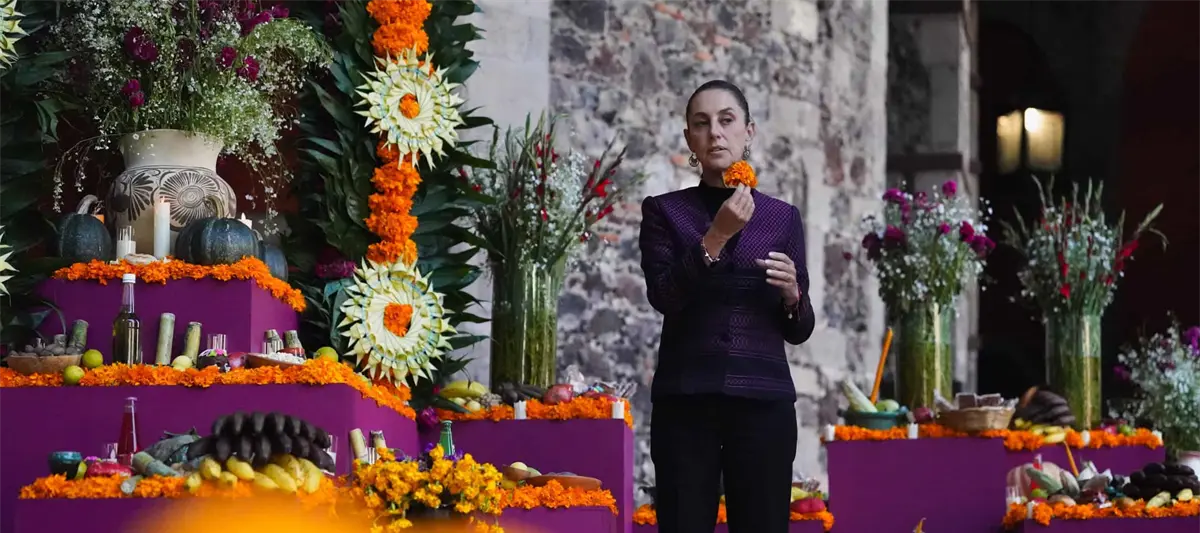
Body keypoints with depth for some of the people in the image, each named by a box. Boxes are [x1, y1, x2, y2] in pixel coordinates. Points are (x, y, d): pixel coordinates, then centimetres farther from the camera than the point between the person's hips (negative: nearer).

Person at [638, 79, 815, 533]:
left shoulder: (782, 217, 11)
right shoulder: (664, 211, 7)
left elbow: (798, 331, 12)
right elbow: (663, 296, -8)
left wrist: (791, 294, -8)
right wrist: (716, 237, -17)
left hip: (763, 401, 1)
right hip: (685, 400, -1)